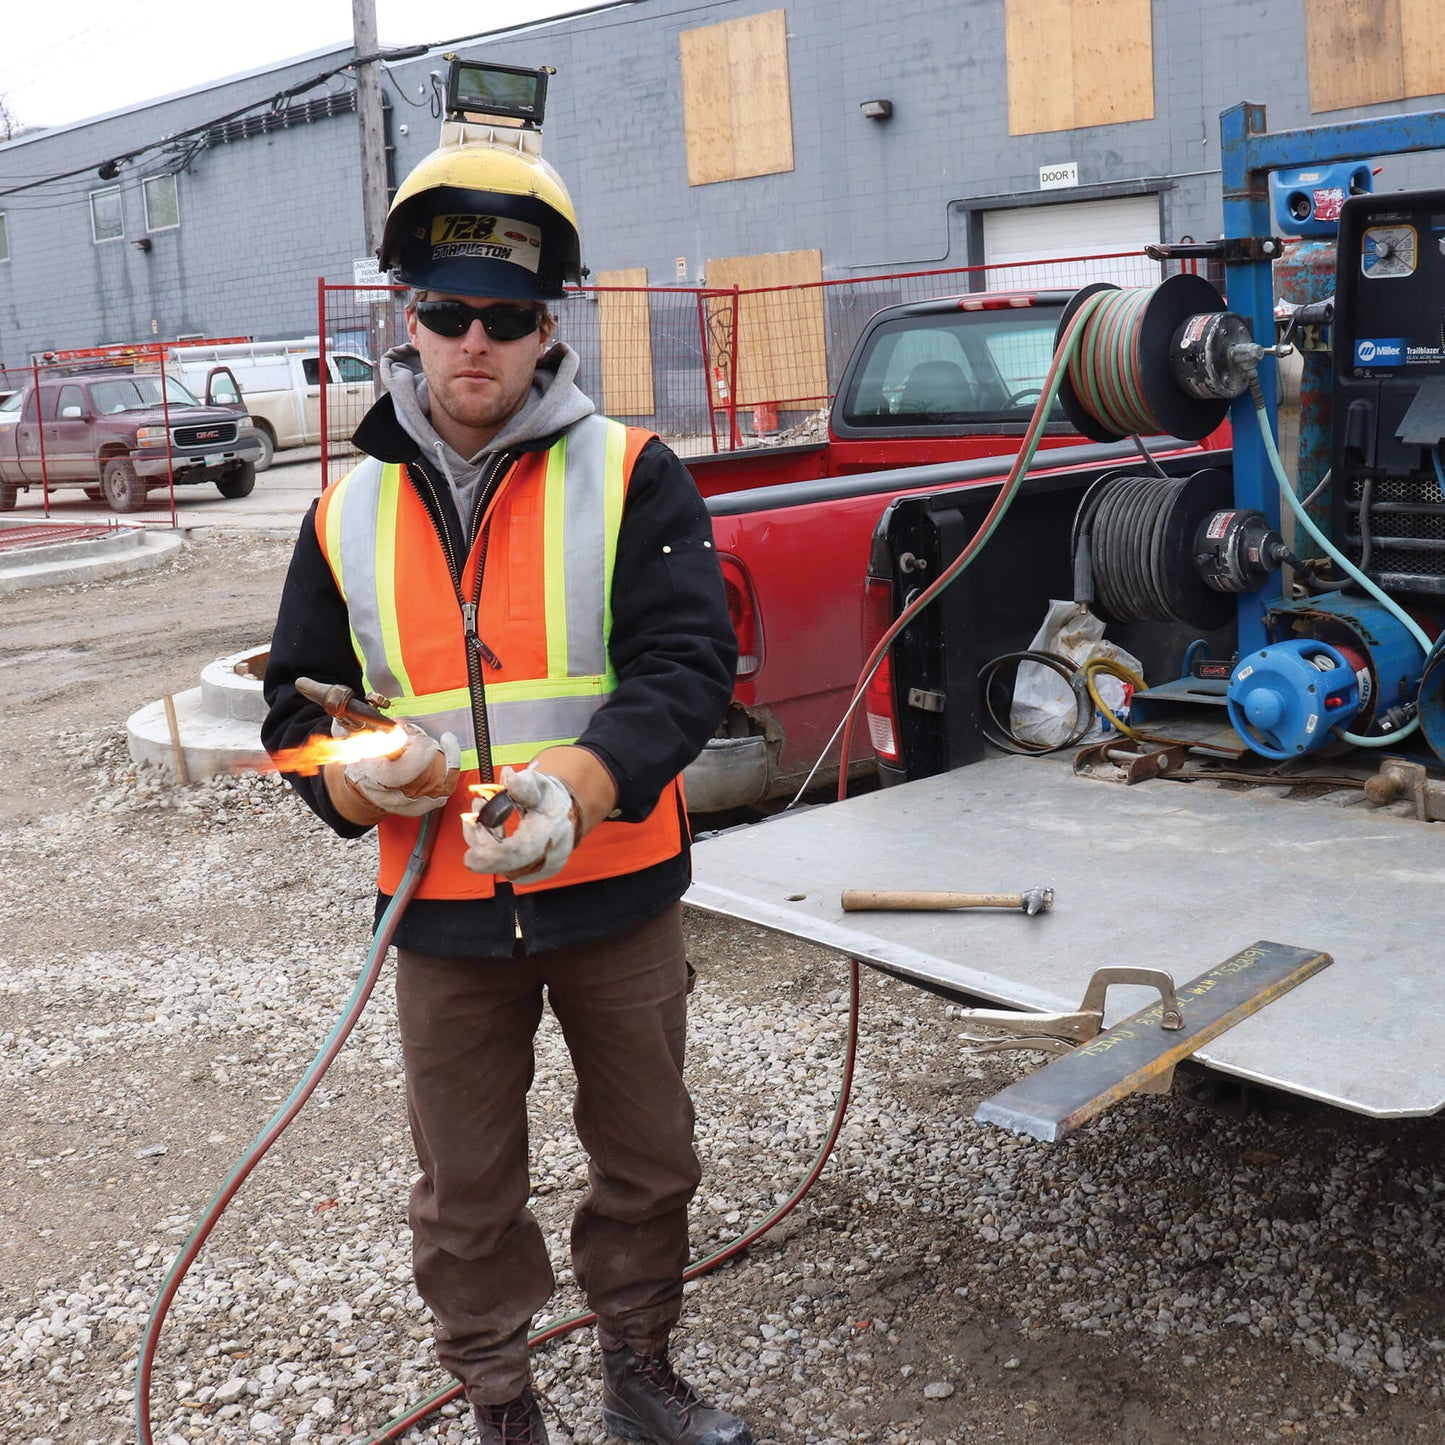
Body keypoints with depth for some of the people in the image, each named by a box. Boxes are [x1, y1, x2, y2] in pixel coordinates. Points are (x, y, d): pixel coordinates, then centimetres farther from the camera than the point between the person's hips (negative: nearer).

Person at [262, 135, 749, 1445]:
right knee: (467, 1200, 15)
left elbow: (687, 664, -17)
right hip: (442, 913, 2)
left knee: (648, 1162, 17)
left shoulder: (631, 477, -7)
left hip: (616, 897, -1)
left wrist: (577, 783, -35)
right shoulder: (350, 515, 2)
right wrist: (360, 778, -16)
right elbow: (299, 709, 7)